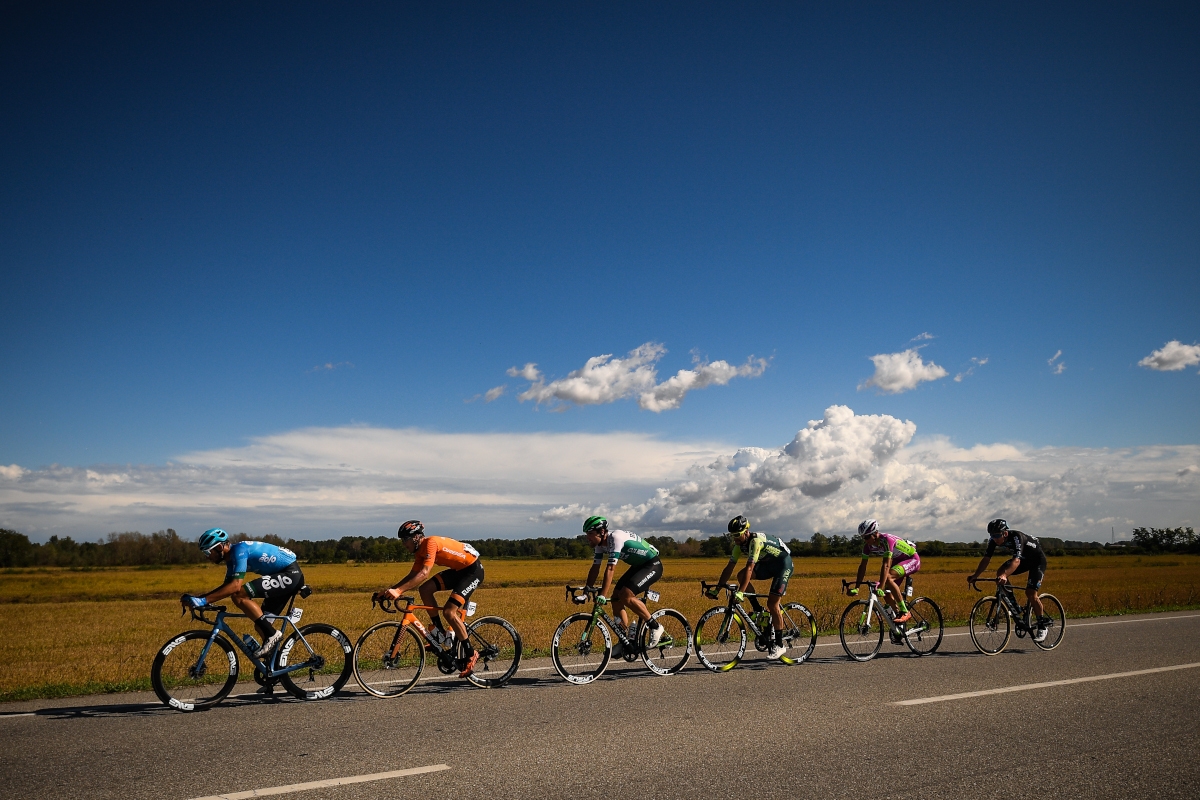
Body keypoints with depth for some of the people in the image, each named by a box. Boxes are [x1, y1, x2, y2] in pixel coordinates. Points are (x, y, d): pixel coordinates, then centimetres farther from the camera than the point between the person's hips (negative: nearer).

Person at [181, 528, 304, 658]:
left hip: (290, 574, -10)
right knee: (261, 626, 8)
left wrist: (205, 600, -24)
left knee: (238, 596, -18)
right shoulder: (232, 558, 13)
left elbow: (235, 586, -25)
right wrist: (197, 598, 11)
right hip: (292, 576, 10)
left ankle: (272, 634, -14)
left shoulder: (239, 550, -16)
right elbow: (226, 586, 21)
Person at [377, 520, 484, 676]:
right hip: (457, 570, 9)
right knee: (425, 589, -5)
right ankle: (440, 633, 6)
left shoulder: (431, 543, -23)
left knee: (449, 611, -18)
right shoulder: (420, 550, 5)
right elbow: (412, 575, 5)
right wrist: (389, 589, -8)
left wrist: (399, 590, -39)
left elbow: (424, 573, -34)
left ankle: (470, 654, -4)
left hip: (473, 569, -9)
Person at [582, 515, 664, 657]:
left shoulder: (615, 538, -29)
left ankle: (655, 627, -9)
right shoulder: (600, 544, -2)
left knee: (626, 595, -24)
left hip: (653, 565, -9)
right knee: (615, 597, -1)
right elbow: (595, 568, 3)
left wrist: (603, 595, -36)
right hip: (638, 566, 9)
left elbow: (610, 569, -34)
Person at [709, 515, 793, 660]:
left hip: (783, 563, -8)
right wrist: (716, 589, -10)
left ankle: (779, 645, -3)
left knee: (772, 603, -14)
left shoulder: (756, 540, -32)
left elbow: (749, 568, -39)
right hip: (768, 563, 8)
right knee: (741, 576, -14)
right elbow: (729, 568, -5)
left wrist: (740, 592, -45)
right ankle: (758, 611, 0)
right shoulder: (739, 544, -7)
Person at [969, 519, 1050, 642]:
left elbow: (1016, 561, -48)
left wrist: (1005, 575, -64)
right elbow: (986, 559, -17)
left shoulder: (1016, 537, -37)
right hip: (1024, 559, 7)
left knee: (1030, 593, -18)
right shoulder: (993, 540, -18)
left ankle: (1043, 624, 2)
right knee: (1000, 573, -16)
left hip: (1038, 560, -7)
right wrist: (975, 576, -29)